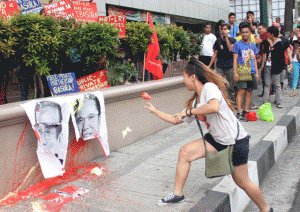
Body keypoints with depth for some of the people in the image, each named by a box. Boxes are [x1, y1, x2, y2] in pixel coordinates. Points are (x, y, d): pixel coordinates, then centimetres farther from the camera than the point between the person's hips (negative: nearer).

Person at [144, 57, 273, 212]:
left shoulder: (209, 87, -18)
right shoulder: (195, 101, 7)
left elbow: (214, 107, -39)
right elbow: (176, 120, 16)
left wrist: (188, 112, -28)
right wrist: (155, 111, 21)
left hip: (235, 141, -8)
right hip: (216, 139, 8)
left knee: (242, 182, 5)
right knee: (185, 152, -4)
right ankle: (177, 194, 8)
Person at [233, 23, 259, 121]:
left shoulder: (253, 46, 16)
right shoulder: (237, 45, 1)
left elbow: (254, 60, 20)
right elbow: (235, 60, -3)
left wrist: (256, 72, 13)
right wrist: (235, 73, -11)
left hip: (251, 72, 5)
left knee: (249, 92, 4)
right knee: (241, 91, -12)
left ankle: (245, 112, 11)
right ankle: (239, 114, -11)